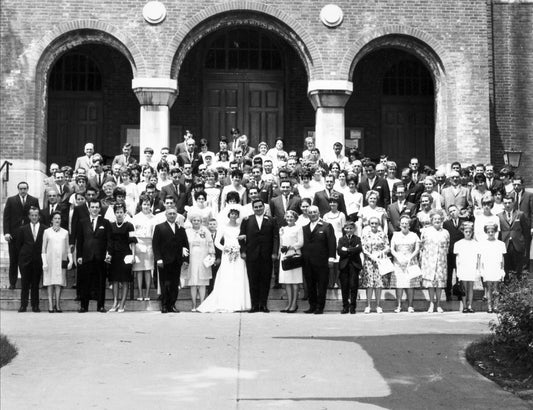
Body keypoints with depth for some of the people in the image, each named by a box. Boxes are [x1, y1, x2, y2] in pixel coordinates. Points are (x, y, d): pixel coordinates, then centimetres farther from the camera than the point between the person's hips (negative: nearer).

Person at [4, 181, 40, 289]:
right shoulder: (11, 200, 5)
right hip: (14, 235, 1)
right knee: (13, 260, 7)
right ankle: (12, 283, 14)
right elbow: (6, 217, 1)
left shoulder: (34, 200, 5)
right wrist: (6, 232, -8)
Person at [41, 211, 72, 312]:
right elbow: (43, 249, 6)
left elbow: (68, 248, 15)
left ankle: (58, 304, 2)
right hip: (50, 260, -1)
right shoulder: (47, 232, 6)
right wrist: (44, 262, -3)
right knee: (50, 282, -3)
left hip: (62, 260, 1)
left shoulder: (65, 232, 11)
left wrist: (70, 260, 4)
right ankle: (50, 305, -1)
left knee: (59, 282, -3)